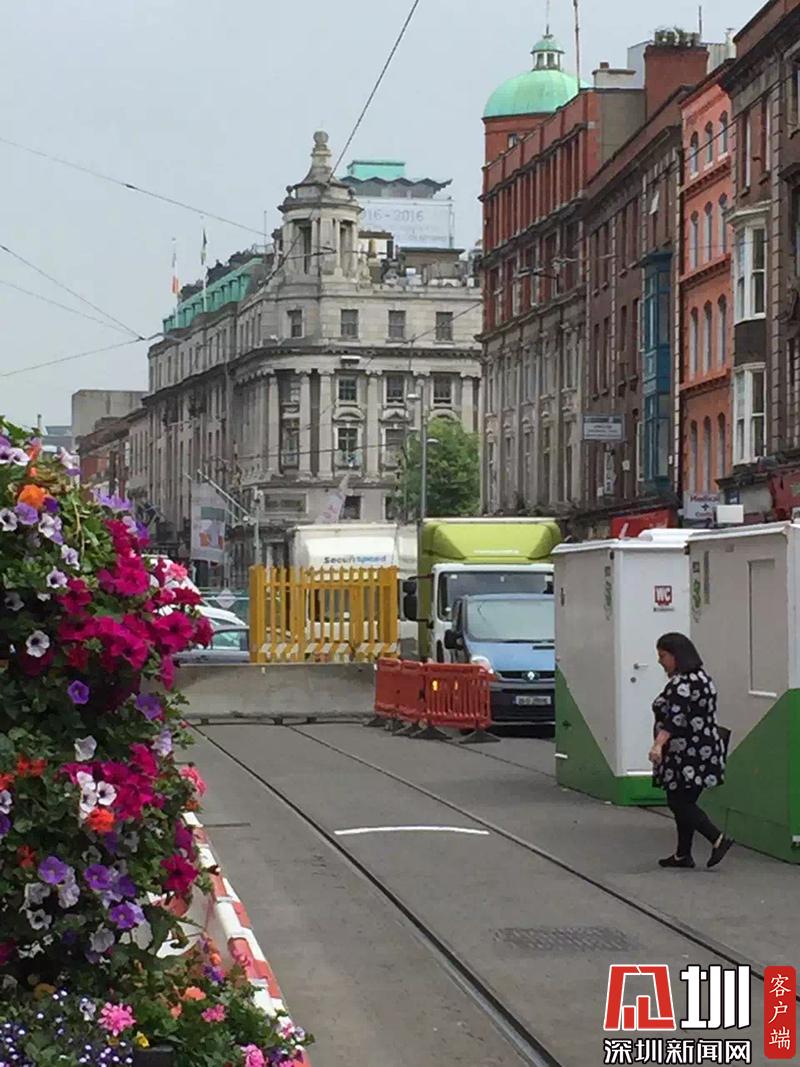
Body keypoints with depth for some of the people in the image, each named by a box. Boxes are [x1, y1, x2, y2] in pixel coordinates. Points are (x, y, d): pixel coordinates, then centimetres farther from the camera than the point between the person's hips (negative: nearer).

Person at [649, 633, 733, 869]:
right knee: (684, 803, 14)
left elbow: (675, 718, -30)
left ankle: (718, 839, -10)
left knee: (678, 803, -4)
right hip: (705, 750, 10)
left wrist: (658, 745, -40)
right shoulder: (702, 678, 15)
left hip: (685, 757, -10)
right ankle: (683, 855, 17)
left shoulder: (682, 683, -17)